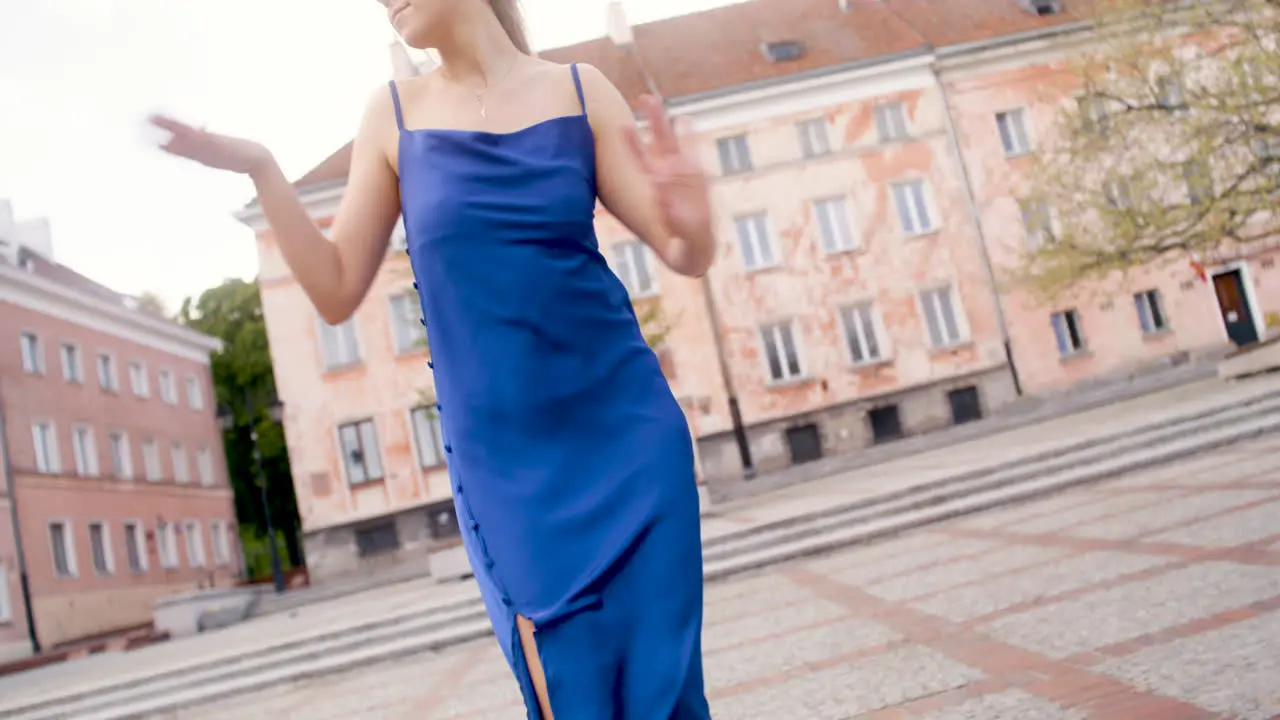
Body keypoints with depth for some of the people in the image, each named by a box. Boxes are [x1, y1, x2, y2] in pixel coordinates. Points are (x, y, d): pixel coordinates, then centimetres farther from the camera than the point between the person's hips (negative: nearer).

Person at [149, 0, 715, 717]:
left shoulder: (579, 90, 0)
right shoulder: (395, 115, 4)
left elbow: (687, 256, -1)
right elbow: (337, 293, 4)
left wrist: (692, 223, -24)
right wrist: (261, 170, -7)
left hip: (624, 432, 0)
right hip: (505, 462, 0)